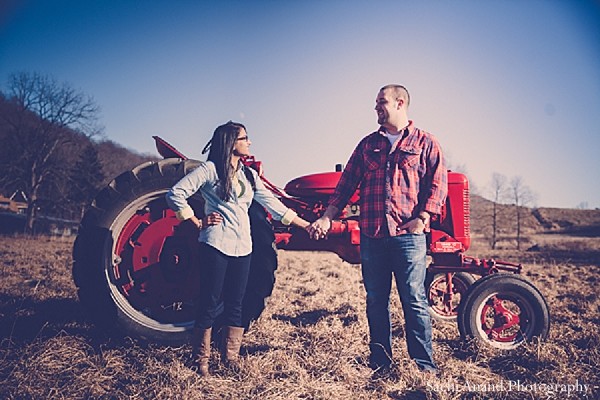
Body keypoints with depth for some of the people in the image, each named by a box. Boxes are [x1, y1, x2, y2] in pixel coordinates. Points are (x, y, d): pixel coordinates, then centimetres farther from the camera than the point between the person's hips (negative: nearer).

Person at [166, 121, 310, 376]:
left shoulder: (249, 175, 15)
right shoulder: (210, 169, -3)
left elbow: (273, 204, 17)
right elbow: (175, 194, -7)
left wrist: (306, 225, 14)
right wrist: (198, 222, -8)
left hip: (242, 247, 6)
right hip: (216, 244, -5)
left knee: (235, 305, 9)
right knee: (210, 303, -1)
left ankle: (231, 359, 19)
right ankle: (201, 361, 12)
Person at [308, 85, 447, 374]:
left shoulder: (425, 143, 5)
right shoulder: (368, 144, 15)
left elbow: (438, 184, -1)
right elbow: (347, 183, 11)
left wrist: (422, 219, -12)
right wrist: (327, 217, 2)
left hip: (407, 234, -4)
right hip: (371, 235, 4)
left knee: (414, 301, -1)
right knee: (376, 301, 10)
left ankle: (424, 365, 11)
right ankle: (379, 360, 23)